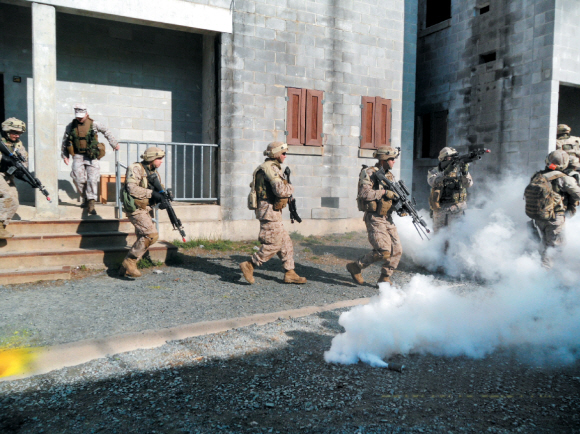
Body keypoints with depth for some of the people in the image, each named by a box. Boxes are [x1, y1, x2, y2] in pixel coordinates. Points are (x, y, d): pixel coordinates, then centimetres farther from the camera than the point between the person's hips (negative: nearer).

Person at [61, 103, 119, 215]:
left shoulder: (94, 124, 0)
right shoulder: (70, 126, 6)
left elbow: (106, 132, 17)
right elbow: (65, 142, 18)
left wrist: (114, 144, 24)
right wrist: (65, 155, 14)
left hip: (92, 156, -2)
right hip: (78, 156, 2)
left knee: (92, 179, -12)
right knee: (79, 179, -7)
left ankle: (91, 203, -12)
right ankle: (85, 199, 14)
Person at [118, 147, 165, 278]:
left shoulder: (154, 172, 15)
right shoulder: (136, 169, -11)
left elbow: (158, 189, 18)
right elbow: (132, 188, -23)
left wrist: (163, 195, -4)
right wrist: (152, 193, -26)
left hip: (145, 209, 9)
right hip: (135, 208, -9)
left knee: (144, 238, 9)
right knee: (152, 235, -19)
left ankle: (125, 269, 17)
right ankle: (129, 262, -8)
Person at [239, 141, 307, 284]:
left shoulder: (272, 168, 19)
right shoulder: (271, 168, -14)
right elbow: (280, 190, -24)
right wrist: (291, 188, -5)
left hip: (273, 212, 10)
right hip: (269, 211, -10)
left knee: (285, 242, 11)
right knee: (273, 244, -7)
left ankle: (290, 273, 15)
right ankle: (249, 266, 1)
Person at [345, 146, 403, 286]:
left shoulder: (390, 175, 15)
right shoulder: (369, 173, -9)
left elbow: (393, 196, 17)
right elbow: (364, 194, -22)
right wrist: (384, 192, -21)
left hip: (388, 218, 8)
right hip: (374, 218, -8)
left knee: (397, 250, 4)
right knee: (383, 251, -14)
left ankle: (384, 279, 17)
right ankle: (356, 267, 4)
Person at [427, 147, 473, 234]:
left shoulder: (460, 169, 2)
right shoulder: (434, 171, 1)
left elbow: (468, 184, -11)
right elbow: (433, 182, -20)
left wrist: (465, 173, -28)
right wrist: (445, 172, -32)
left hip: (456, 210, -1)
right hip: (440, 210, 1)